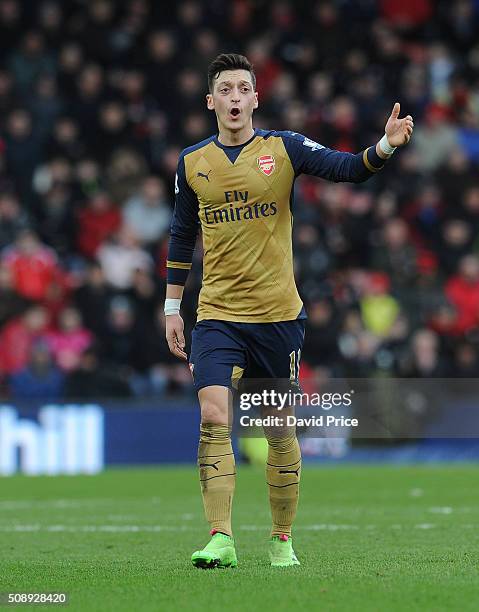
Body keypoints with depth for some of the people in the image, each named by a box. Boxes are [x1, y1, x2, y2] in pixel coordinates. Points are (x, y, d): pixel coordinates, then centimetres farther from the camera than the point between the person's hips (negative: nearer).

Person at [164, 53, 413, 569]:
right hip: (217, 315, 0)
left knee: (281, 431, 6)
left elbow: (348, 168, -12)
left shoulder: (284, 149, -1)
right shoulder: (192, 163, 5)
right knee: (213, 417, -17)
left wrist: (384, 146, -32)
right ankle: (221, 540, -18)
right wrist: (172, 307, 14)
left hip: (278, 316, 0)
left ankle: (282, 540, 21)